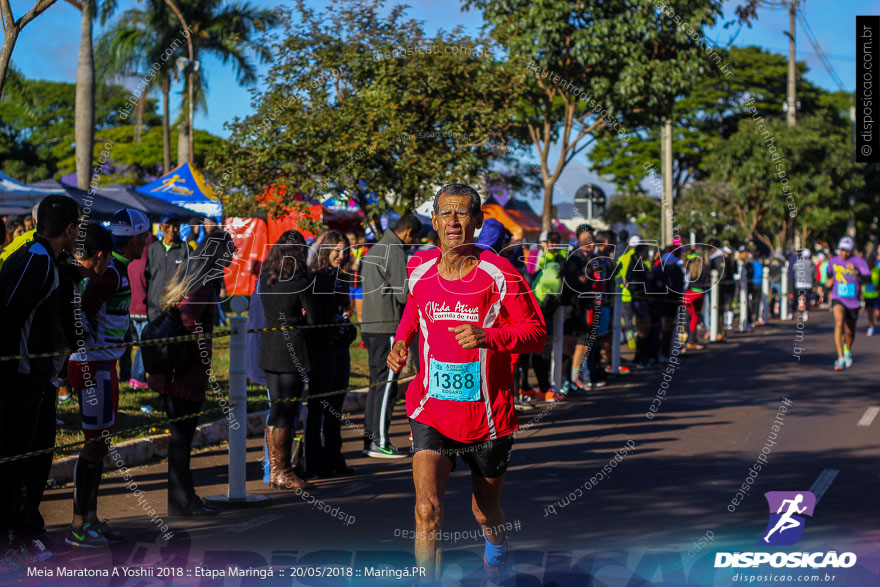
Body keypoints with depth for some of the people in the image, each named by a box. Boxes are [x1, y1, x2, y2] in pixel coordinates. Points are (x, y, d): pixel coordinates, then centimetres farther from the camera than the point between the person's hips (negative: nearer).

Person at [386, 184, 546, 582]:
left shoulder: (498, 273, -12)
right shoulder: (419, 269, -1)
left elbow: (536, 333, -10)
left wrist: (488, 336, -27)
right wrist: (400, 343, 4)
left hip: (488, 416, -1)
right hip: (432, 412, 1)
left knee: (485, 512, 19)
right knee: (427, 510, -19)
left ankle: (497, 551, 54)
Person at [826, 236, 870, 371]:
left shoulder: (859, 261, -9)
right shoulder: (833, 261, 2)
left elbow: (867, 278, -21)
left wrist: (856, 272, -39)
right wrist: (829, 281, 2)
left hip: (853, 301, 0)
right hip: (838, 299, 0)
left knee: (850, 332, 13)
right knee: (839, 324, -27)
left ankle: (848, 350, 48)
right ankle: (840, 358, -26)